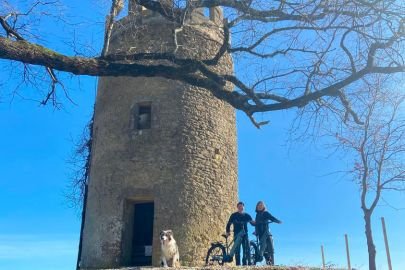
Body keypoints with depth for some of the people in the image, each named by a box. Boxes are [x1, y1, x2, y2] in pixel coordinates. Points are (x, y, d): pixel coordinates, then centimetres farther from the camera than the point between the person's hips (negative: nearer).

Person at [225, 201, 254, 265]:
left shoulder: (247, 215, 14)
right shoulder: (234, 215, 7)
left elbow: (253, 222, 9)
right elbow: (229, 224, 8)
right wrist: (227, 232, -2)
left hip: (245, 234, 2)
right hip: (237, 234, -2)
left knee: (246, 249, -7)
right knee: (237, 250, -6)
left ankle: (245, 263, -4)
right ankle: (238, 264, -4)